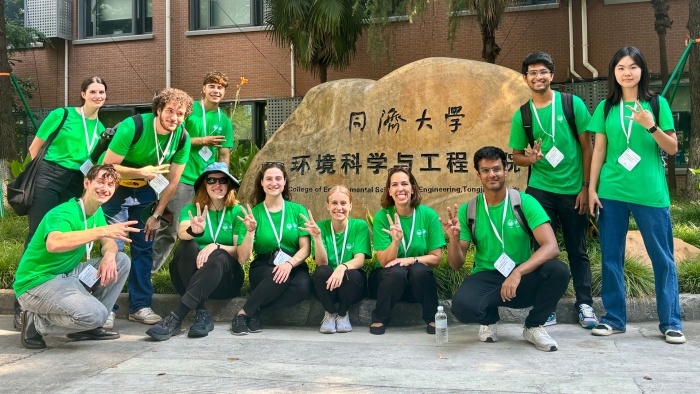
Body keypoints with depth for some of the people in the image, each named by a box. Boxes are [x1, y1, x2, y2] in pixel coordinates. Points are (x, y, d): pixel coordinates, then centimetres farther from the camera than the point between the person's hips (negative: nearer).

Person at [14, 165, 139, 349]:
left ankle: (88, 326, 5)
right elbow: (53, 244, -42)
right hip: (37, 282, -9)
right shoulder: (65, 213, -22)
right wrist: (102, 230, -45)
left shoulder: (97, 212, 5)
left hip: (68, 275, 9)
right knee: (94, 314, -28)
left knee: (121, 260, -1)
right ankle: (36, 322, -2)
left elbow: (108, 243, 8)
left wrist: (109, 255, -17)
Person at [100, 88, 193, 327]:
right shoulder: (133, 127, -26)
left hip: (146, 191, 4)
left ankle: (140, 305, 14)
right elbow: (108, 166, -23)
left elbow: (173, 180, -5)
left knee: (143, 246, 5)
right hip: (116, 187, -4)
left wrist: (157, 214, -3)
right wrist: (141, 172, -36)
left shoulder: (182, 138, -13)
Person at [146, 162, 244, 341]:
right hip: (189, 276, 1)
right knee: (187, 245, -28)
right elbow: (181, 233, -19)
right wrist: (193, 231, -44)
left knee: (220, 257, -34)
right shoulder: (191, 209, 4)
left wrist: (215, 246, -23)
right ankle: (202, 314, -35)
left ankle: (175, 318, -42)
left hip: (225, 277, -1)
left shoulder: (237, 211, 3)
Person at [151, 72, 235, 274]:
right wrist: (203, 141, -10)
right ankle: (148, 269, 7)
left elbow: (224, 156, 12)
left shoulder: (225, 121, 10)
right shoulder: (189, 109, -2)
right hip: (183, 179, -4)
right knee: (169, 229, -5)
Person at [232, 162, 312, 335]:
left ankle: (254, 312, -19)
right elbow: (243, 258, -4)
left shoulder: (297, 210, 4)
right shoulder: (253, 213, 1)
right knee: (278, 278, -37)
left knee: (303, 286, -33)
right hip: (263, 268, -1)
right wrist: (250, 230, -19)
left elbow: (305, 248, -2)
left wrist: (289, 264, -21)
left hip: (294, 266, 2)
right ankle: (242, 314, -18)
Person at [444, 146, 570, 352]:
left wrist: (517, 273, -32)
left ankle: (533, 326, 0)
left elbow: (551, 246, -19)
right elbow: (456, 264, 0)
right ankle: (489, 319, 7)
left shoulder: (525, 202, -7)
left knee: (559, 271, -30)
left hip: (523, 278, 0)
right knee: (462, 306, -33)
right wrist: (454, 238, -22)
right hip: (486, 278, 0)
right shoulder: (467, 210, -2)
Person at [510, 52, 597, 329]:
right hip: (540, 191, 1)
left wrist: (586, 186, -5)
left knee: (578, 249, 8)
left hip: (574, 190, -1)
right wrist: (529, 158, -15)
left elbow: (587, 147, -1)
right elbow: (516, 156, 9)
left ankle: (585, 304, 20)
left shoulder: (572, 104, -2)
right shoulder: (521, 115, 2)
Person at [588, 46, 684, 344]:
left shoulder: (657, 103, 5)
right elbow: (599, 150, 8)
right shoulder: (606, 107, 9)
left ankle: (671, 322, 12)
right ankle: (614, 318, 16)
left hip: (650, 193, -1)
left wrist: (651, 126, -14)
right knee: (611, 256, 5)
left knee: (662, 257, 2)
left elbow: (673, 149, 3)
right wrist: (591, 188, 3)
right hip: (611, 192, 2)